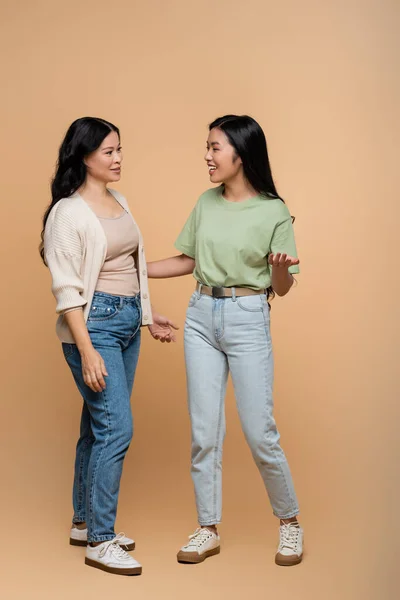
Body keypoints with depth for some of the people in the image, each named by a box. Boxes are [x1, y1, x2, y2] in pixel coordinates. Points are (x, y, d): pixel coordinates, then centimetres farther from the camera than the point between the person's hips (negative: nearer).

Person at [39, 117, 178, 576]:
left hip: (127, 323, 8)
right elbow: (66, 290, -16)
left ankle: (84, 523, 25)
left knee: (98, 425, 13)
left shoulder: (119, 202, 13)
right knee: (117, 427, -11)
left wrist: (148, 318, 21)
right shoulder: (68, 213, -12)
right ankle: (99, 542, -1)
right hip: (94, 323, -8)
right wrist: (87, 351, -21)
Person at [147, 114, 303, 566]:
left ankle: (289, 522, 20)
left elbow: (283, 289, -4)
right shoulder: (206, 203, 5)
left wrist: (280, 268, -26)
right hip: (201, 317, 5)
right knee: (204, 430, 7)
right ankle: (208, 530, 19)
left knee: (259, 431, -1)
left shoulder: (274, 212, -7)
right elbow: (188, 261, 15)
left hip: (247, 320, -4)